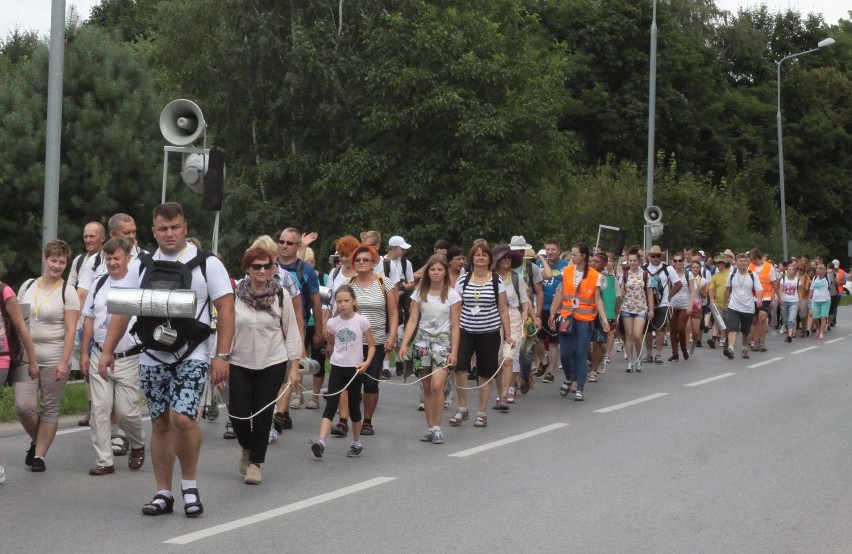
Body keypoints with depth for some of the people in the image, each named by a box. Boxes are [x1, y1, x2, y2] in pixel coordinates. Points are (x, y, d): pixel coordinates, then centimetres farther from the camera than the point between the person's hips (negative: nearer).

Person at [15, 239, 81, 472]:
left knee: (50, 408, 3)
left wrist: (64, 362, -15)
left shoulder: (67, 292, -3)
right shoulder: (28, 286, 9)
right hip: (26, 356, 3)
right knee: (23, 406, -5)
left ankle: (39, 455, 15)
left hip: (54, 358, -3)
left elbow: (70, 330, -8)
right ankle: (37, 441, 22)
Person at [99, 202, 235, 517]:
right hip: (153, 359, 4)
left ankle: (189, 484, 2)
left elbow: (226, 310, -4)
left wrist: (222, 355, -11)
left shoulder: (207, 264, -2)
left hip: (192, 358, -4)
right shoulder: (142, 267, 9)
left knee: (182, 418, -19)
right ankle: (163, 493, 18)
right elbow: (123, 310, 11)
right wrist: (108, 350, 4)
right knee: (160, 424, 8)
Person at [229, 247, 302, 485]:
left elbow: (291, 331, 3)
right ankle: (246, 447, 29)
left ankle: (255, 462, 18)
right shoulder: (235, 294, -2)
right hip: (239, 364, 0)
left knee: (263, 415, 3)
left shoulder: (281, 295, -1)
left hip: (272, 364, 0)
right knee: (238, 413, -3)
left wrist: (294, 367, 0)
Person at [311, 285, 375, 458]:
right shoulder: (332, 322, 0)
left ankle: (357, 443, 24)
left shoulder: (362, 321, -8)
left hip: (355, 369, -1)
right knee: (331, 405, -10)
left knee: (354, 407, 8)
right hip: (337, 368, 2)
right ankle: (321, 442, -20)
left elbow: (371, 346, -5)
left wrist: (367, 362, -17)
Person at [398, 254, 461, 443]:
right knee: (427, 387, 5)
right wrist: (404, 344, -7)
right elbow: (412, 321, 4)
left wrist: (454, 352, -9)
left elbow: (455, 326, -3)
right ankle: (430, 428, 11)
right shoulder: (420, 293, 6)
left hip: (443, 340, -3)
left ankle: (436, 428, -9)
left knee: (437, 385, -16)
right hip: (423, 339, 3)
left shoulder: (452, 295, -1)